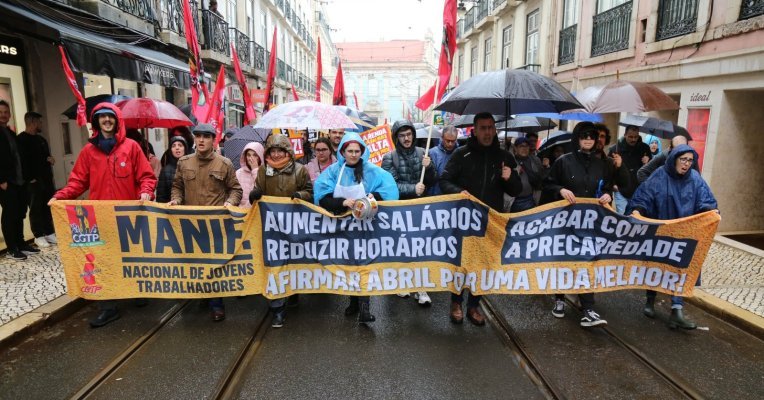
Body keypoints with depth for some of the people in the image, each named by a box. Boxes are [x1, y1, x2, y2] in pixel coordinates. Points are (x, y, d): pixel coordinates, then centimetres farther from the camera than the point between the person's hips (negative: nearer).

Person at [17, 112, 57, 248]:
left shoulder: (41, 139, 18)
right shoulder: (20, 140, -7)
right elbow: (21, 161, -15)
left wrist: (50, 159, 2)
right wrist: (29, 178, -17)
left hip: (47, 179, 7)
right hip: (33, 181, -7)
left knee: (49, 207, 9)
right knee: (36, 209, 0)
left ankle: (50, 233, 17)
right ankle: (39, 236, 7)